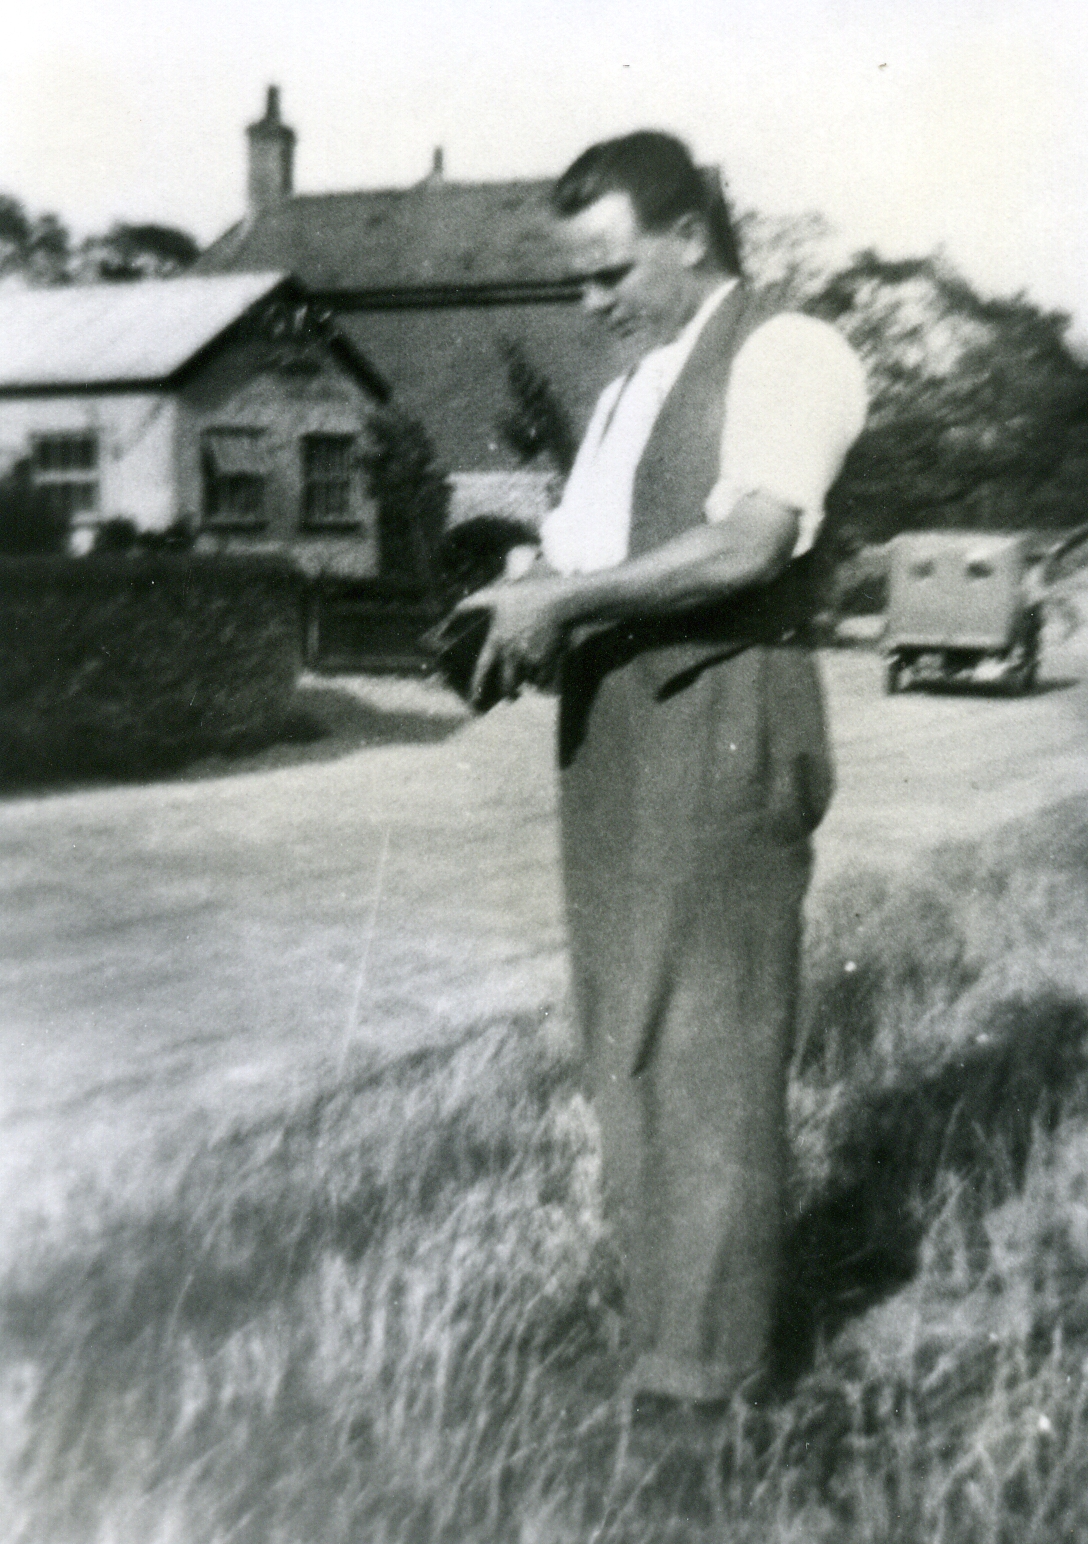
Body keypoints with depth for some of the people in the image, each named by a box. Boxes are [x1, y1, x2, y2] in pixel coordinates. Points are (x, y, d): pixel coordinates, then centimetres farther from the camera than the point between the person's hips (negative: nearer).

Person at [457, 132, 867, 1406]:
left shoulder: (788, 353, -4)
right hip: (604, 726, 8)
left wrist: (563, 600, -13)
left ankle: (702, 1366, 7)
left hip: (720, 722, -8)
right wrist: (525, 616, 2)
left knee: (707, 1045, -3)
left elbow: (747, 546, -17)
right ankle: (648, 1308, 21)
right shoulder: (624, 388, 23)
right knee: (620, 1033, 10)